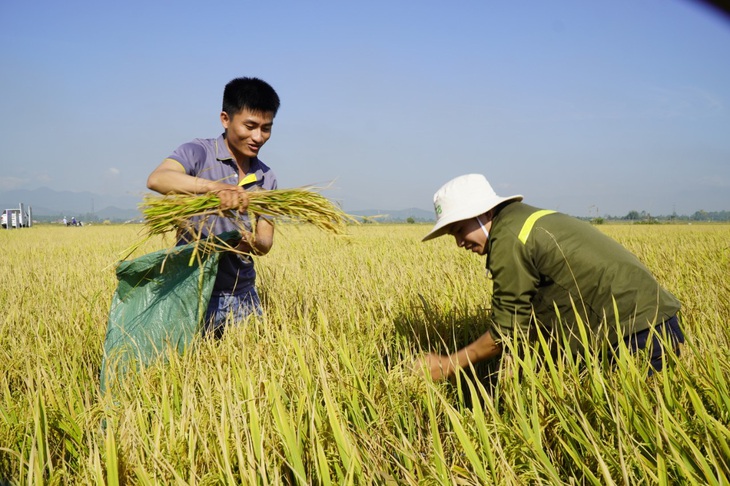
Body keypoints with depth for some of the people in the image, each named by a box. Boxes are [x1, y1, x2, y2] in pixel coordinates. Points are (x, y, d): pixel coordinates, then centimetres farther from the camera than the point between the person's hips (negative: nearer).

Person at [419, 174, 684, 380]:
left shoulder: (508, 239, -15)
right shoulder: (525, 218, 14)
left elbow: (507, 330, -9)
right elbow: (539, 318, 18)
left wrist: (450, 365, 2)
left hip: (637, 333, -10)